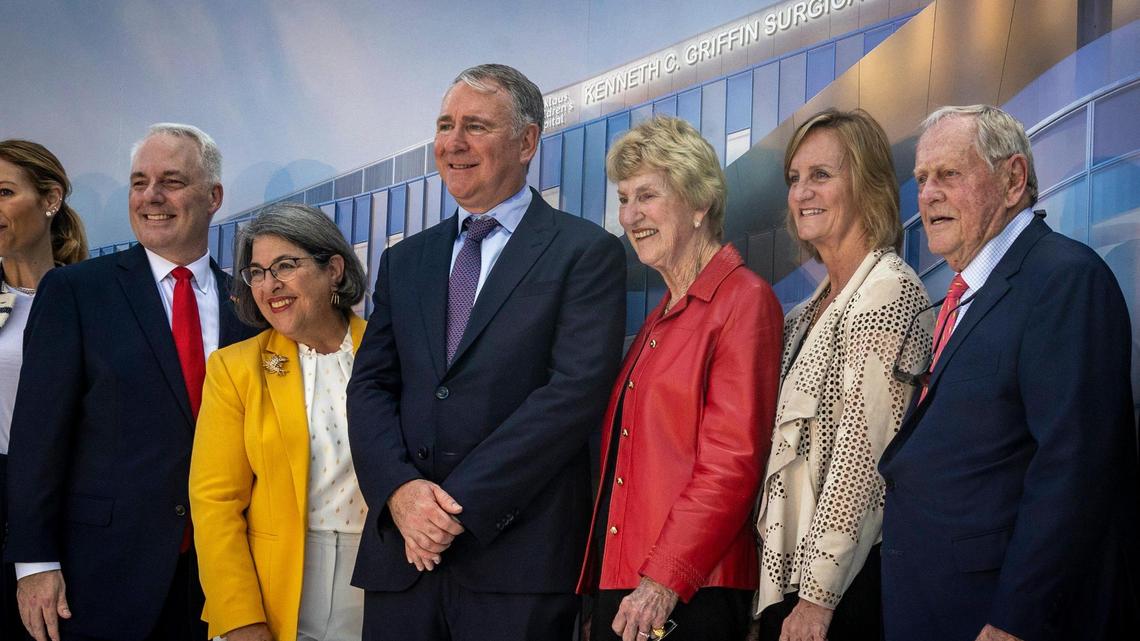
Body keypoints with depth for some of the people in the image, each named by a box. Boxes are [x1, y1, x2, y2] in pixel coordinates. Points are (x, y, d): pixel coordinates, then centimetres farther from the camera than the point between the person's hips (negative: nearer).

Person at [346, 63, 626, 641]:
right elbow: (369, 386, 9)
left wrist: (461, 504, -15)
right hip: (402, 551, 4)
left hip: (518, 556, -4)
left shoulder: (586, 253, -1)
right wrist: (400, 489, -10)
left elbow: (576, 391, -11)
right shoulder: (404, 261, 15)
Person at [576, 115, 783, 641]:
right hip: (618, 584, 7)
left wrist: (666, 579, -19)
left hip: (690, 597, -7)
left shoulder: (744, 301, -7)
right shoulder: (660, 319, 17)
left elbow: (732, 462, -15)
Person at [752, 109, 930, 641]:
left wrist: (819, 597, -18)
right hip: (787, 575, 8)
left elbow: (863, 452, -17)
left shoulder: (887, 289, -12)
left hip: (848, 582, -8)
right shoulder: (814, 308, 14)